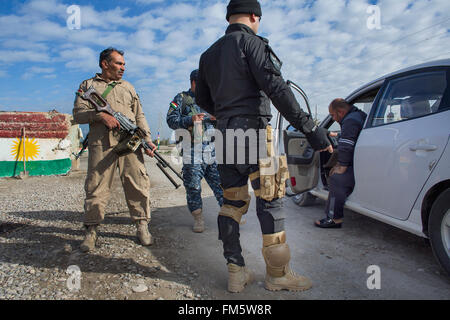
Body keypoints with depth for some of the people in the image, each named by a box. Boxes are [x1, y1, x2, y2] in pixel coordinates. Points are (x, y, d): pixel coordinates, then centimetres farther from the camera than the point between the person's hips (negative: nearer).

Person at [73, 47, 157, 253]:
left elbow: (140, 117, 18)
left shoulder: (128, 87, 24)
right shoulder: (88, 86, 16)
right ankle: (91, 231, 11)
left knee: (138, 185, -2)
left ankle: (142, 226, 8)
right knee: (96, 188, -1)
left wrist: (148, 140, 5)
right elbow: (78, 114, 5)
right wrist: (101, 115, -13)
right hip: (101, 145, -2)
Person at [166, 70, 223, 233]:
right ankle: (198, 218, 13)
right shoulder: (181, 98, 9)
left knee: (221, 181, 1)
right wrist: (190, 119, -18)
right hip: (192, 150, -3)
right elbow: (171, 120, -4)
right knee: (193, 186, 0)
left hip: (213, 148, 3)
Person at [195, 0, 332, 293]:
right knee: (270, 201, 0)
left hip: (225, 136, 8)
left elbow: (202, 99, 24)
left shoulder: (209, 54, 20)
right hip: (253, 131, -7)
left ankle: (236, 272, 15)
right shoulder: (251, 42, -3)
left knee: (232, 203, 9)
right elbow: (275, 87, -17)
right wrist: (308, 127, -20)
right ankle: (277, 274, 9)